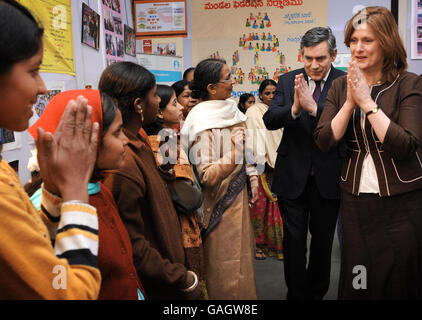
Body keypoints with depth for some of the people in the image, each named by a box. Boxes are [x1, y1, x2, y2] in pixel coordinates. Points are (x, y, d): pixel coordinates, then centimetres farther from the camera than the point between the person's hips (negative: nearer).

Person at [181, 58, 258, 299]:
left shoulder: (230, 110, 3)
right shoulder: (203, 123, -23)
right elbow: (207, 176, -27)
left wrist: (252, 177, 9)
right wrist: (234, 156, -37)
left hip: (237, 196, 8)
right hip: (219, 204, -8)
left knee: (241, 251, 22)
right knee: (225, 265, 6)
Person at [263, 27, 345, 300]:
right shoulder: (288, 81, -1)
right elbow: (269, 121, -11)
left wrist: (313, 107, -34)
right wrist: (294, 108, -30)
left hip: (327, 176, 0)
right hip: (293, 175, 1)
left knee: (323, 241, 17)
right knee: (294, 239, 10)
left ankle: (317, 292, 40)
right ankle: (297, 293, 30)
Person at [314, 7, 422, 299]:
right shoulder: (341, 86, 4)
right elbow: (324, 140, -5)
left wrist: (367, 102, -20)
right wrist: (350, 102, -16)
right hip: (355, 201, 3)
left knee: (398, 281, 11)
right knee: (356, 283, 16)